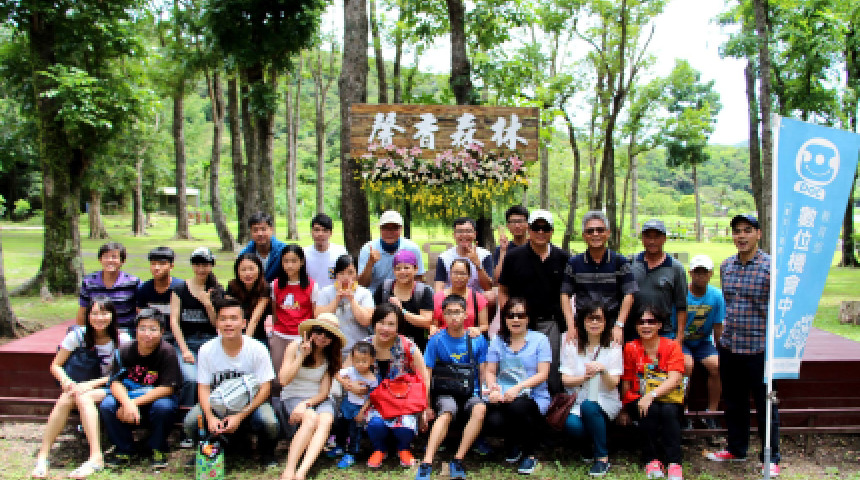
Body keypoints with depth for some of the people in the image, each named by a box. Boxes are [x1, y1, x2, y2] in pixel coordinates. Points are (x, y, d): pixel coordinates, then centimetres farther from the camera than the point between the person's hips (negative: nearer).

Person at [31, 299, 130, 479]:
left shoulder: (122, 340, -4)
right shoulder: (78, 335, 2)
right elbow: (55, 365, 4)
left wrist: (91, 384, -22)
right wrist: (65, 381, -18)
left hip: (108, 388, -3)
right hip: (80, 385, 3)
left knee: (83, 397, -34)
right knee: (65, 399, -31)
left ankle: (96, 457, -42)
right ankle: (42, 456, -29)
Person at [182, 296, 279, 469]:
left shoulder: (257, 349, -13)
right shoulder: (206, 350, -7)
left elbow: (264, 388, -12)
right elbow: (203, 388, -4)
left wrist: (240, 417, -23)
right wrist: (210, 417, -23)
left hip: (250, 403, -2)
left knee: (269, 423, -32)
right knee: (190, 423, -25)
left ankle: (266, 453, 5)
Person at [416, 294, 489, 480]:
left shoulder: (478, 340, 5)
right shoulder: (436, 340, 1)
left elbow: (483, 373, 10)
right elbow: (427, 374, 2)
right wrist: (427, 405, -5)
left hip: (471, 393, 1)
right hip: (444, 393, -1)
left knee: (480, 409, -32)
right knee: (447, 412, -35)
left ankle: (457, 461, -27)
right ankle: (426, 464, -41)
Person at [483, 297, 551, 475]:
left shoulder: (540, 340, 5)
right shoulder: (498, 341, 14)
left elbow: (543, 374, -4)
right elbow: (490, 371, 11)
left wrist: (518, 388, -18)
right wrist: (493, 388, -12)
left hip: (534, 397, -2)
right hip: (503, 396, 2)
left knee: (517, 406, -37)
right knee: (493, 422, -29)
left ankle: (529, 454, -7)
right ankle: (513, 443, 10)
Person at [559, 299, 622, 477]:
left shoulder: (613, 347, 3)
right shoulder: (572, 346, 7)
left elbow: (613, 385, -5)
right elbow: (566, 381, 1)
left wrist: (602, 370, -26)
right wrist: (585, 377, -19)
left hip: (606, 402, -1)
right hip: (577, 401, 1)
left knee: (588, 406, -36)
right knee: (572, 425, -32)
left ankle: (602, 457, -18)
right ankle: (591, 443, 4)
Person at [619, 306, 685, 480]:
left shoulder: (672, 346, 0)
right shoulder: (631, 348, 2)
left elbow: (674, 380, -13)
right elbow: (626, 383, 7)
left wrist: (651, 394, -26)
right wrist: (624, 410, 8)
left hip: (668, 399, 0)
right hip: (639, 400, 0)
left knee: (669, 411, -32)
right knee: (650, 411, -31)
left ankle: (674, 463, -27)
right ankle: (651, 460, -19)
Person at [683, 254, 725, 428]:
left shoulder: (716, 296, -4)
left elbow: (718, 327, 2)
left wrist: (720, 352, -3)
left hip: (703, 341, 3)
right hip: (680, 340, -2)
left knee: (716, 366, -24)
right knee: (687, 365, -30)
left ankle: (711, 413, -7)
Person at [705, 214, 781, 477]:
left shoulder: (770, 266, -9)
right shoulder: (726, 266, 8)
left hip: (759, 347, -5)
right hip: (729, 346, 6)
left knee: (765, 405, 6)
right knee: (733, 403, 17)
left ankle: (771, 458, 20)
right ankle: (736, 449, 33)